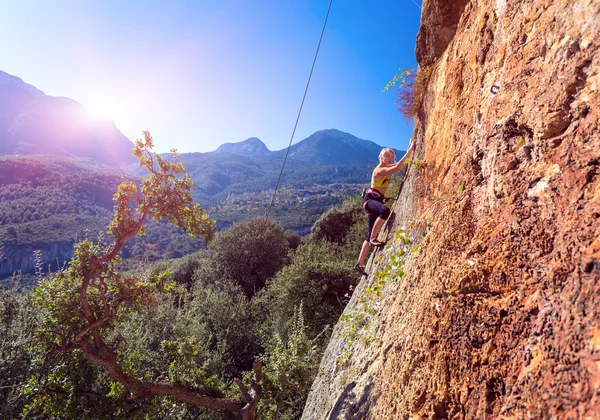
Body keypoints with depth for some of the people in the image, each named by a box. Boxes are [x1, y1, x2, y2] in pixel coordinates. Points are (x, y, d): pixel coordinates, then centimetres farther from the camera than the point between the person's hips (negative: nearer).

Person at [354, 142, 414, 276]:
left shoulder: (387, 168, 14)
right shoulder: (379, 170, -14)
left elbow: (401, 164, 22)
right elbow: (398, 167, -26)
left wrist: (410, 149, 11)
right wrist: (409, 151, -24)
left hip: (377, 201, 9)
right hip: (370, 199, -9)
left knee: (371, 235, 6)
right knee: (385, 210, -43)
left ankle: (360, 264, 10)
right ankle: (373, 238, -30)